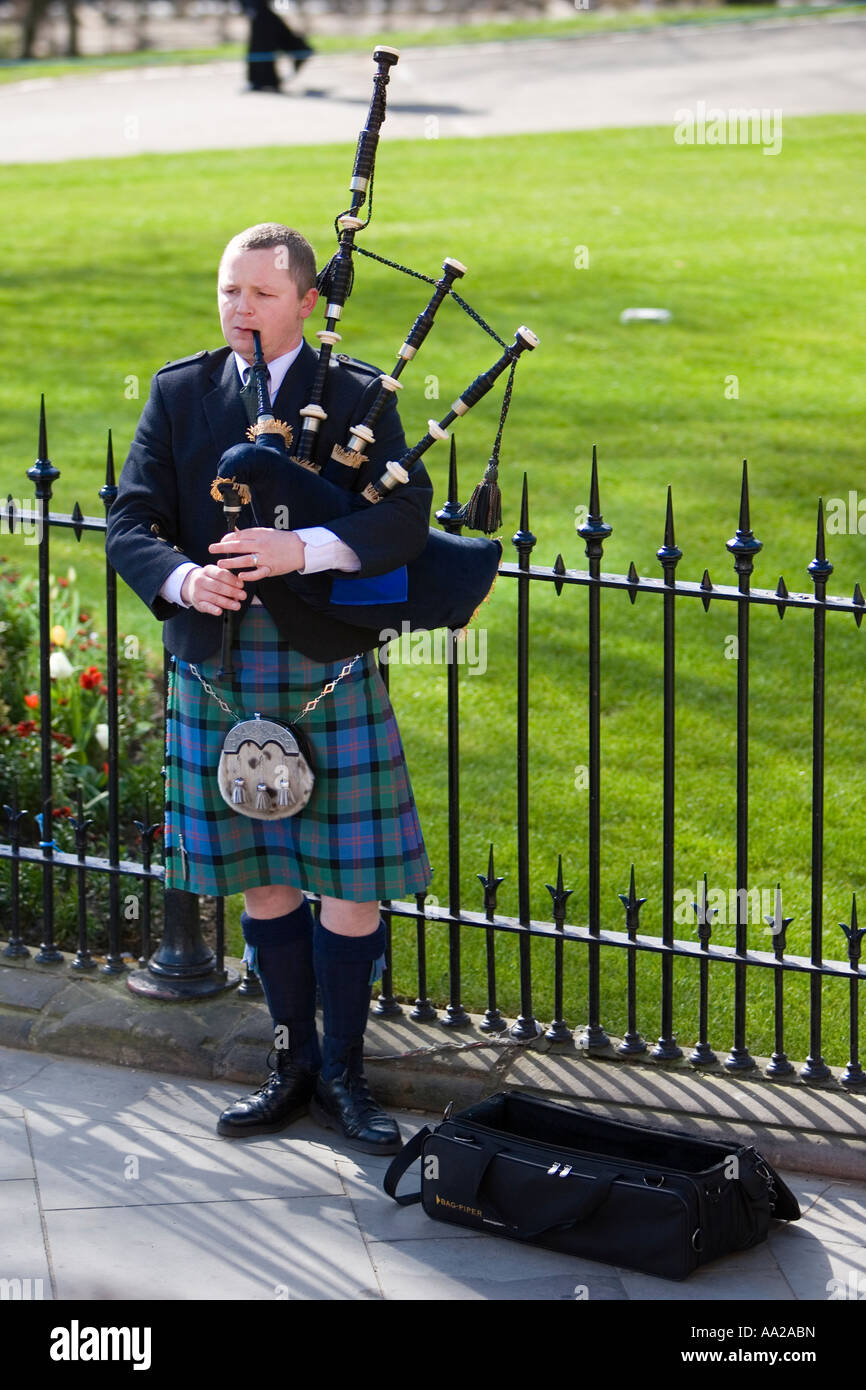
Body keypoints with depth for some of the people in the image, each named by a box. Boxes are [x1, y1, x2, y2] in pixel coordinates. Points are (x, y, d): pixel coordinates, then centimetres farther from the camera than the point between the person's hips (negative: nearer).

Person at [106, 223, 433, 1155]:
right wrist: (181, 579, -20)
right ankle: (294, 1064, 23)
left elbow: (406, 519, -11)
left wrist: (305, 549, -27)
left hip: (329, 671, -2)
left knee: (351, 882, 0)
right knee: (263, 878, 11)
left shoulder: (358, 396, 0)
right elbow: (130, 522, 2)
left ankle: (342, 1075, 13)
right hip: (218, 674, 3)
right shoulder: (179, 393, 7)